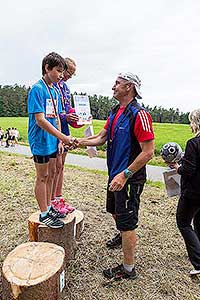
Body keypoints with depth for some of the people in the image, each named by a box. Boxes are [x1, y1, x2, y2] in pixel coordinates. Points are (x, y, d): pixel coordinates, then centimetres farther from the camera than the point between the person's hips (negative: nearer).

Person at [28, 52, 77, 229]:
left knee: (51, 174, 15)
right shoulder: (37, 89, -16)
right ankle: (44, 214, 18)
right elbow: (40, 120, -23)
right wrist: (63, 137, -25)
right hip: (41, 141, -8)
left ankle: (48, 207, 31)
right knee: (42, 177, 3)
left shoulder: (55, 91, 10)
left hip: (53, 140, 8)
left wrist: (60, 140, 8)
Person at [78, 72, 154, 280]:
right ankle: (123, 237, 57)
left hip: (130, 179, -9)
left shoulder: (139, 114, -20)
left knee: (127, 223, 4)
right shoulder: (115, 112, 9)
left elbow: (148, 152, -22)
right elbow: (102, 137, 10)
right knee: (115, 212, 28)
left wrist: (124, 175, -24)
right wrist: (81, 142, -5)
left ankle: (128, 269, 24)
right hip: (115, 174, 9)